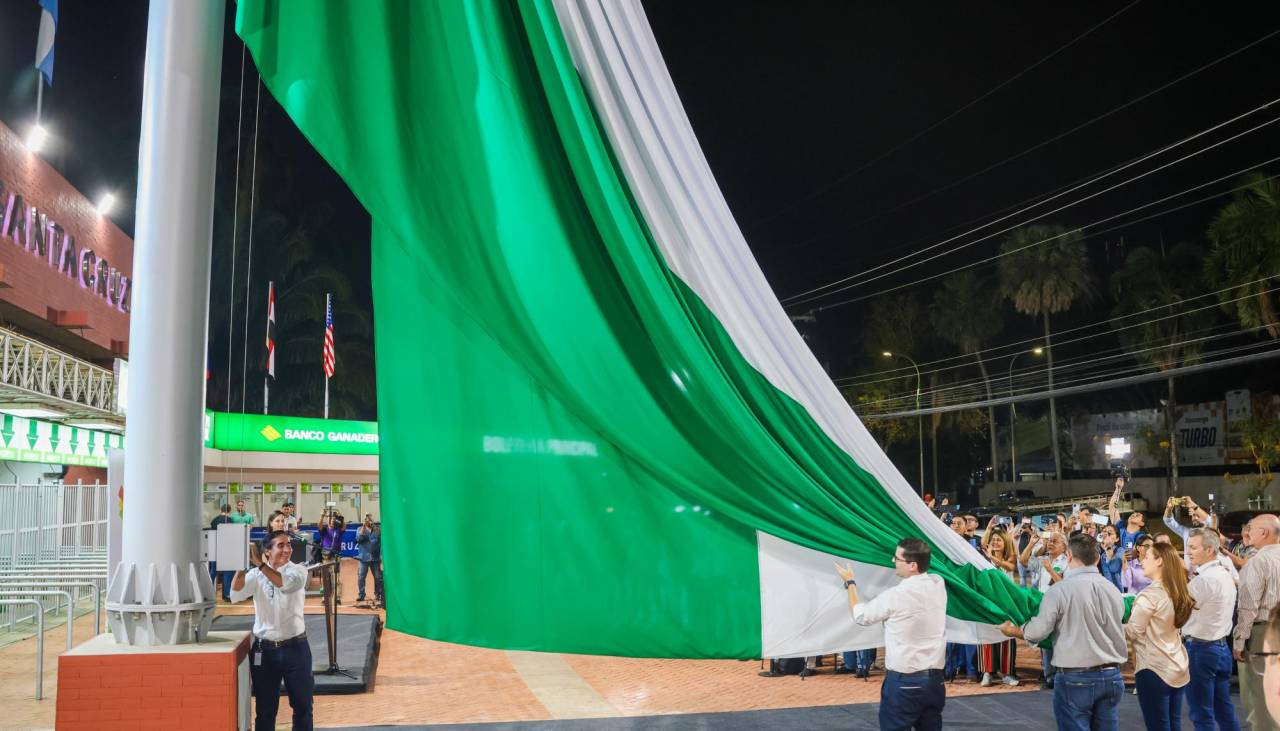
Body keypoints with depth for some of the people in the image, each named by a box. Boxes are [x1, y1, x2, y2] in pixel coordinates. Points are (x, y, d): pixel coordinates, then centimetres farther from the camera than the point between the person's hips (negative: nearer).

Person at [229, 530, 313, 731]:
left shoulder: (298, 571, -4)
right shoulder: (256, 575, -1)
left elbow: (285, 584, -26)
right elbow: (236, 595, -17)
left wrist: (260, 565, -28)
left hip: (295, 647, 0)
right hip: (264, 649, 1)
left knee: (302, 704, 10)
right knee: (265, 707, 11)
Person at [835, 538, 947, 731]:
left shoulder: (895, 596, -16)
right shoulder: (938, 584, -1)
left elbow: (861, 615, 0)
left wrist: (850, 582, 14)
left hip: (903, 681, -5)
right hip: (934, 678, 6)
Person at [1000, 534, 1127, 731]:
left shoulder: (1059, 590, -12)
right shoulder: (1114, 590, 4)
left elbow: (1038, 632, -12)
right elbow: (1116, 631, 8)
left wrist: (1011, 630, 7)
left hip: (1075, 678, -5)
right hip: (1111, 675, 5)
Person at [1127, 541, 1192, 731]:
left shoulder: (1149, 594, -17)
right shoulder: (1177, 592, 6)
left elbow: (1133, 632, -13)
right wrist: (1134, 612, 17)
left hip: (1154, 669, -8)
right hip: (1177, 668, 8)